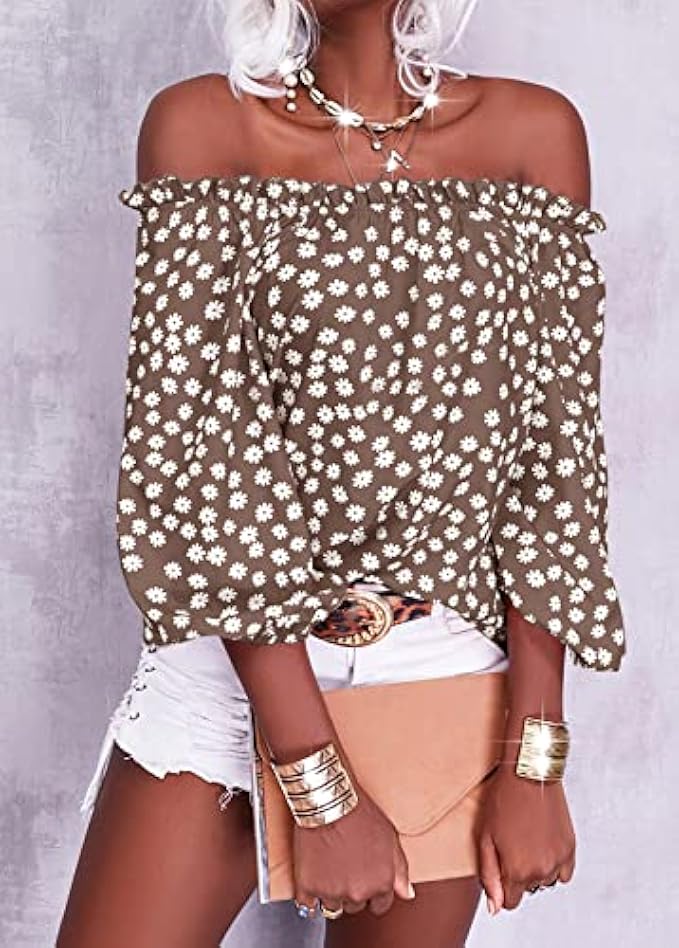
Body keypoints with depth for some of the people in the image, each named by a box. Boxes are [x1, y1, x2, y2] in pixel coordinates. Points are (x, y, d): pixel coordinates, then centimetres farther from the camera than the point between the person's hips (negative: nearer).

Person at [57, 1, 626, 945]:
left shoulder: (536, 131, 0)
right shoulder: (199, 123, -4)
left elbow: (555, 453, -2)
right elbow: (202, 444, -12)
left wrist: (530, 758, -8)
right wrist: (321, 781, -16)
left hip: (451, 664, 1)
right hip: (235, 649, -1)